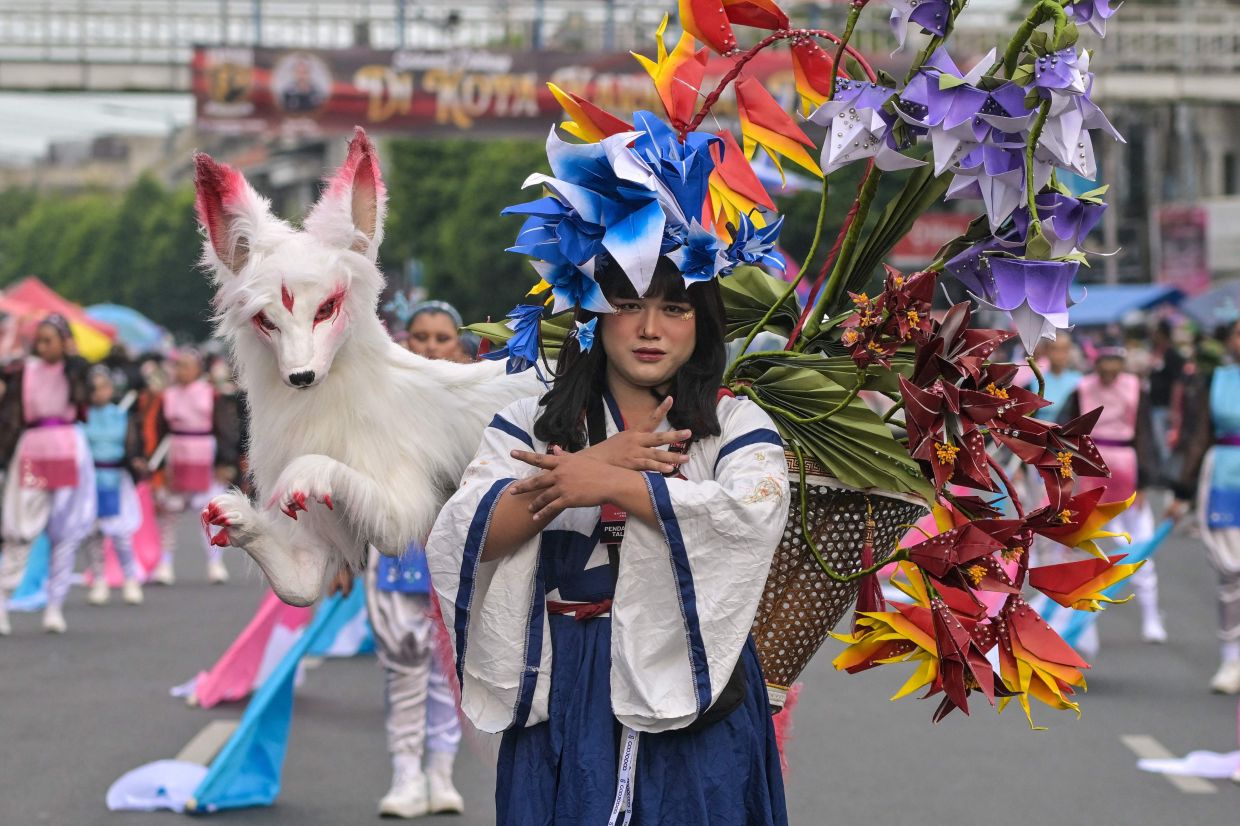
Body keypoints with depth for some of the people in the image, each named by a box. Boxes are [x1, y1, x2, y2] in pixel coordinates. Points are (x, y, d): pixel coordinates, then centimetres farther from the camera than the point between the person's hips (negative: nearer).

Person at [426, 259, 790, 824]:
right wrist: (596, 460, -13)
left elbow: (754, 517, -17)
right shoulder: (530, 425, 8)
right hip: (565, 696, 1)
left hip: (693, 698, -1)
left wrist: (611, 483, -19)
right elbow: (460, 539, -7)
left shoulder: (735, 425, 4)